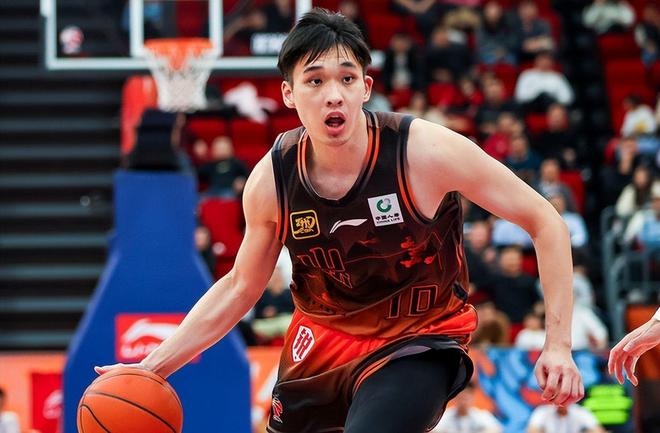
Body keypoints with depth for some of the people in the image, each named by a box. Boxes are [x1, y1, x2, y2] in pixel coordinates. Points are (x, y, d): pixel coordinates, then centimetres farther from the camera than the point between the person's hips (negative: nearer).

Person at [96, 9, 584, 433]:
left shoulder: (425, 150, -24)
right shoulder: (272, 178, -13)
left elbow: (545, 222, -16)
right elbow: (239, 288, 4)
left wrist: (558, 343, -20)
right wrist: (154, 366, -4)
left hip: (416, 346, -5)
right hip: (322, 340, 5)